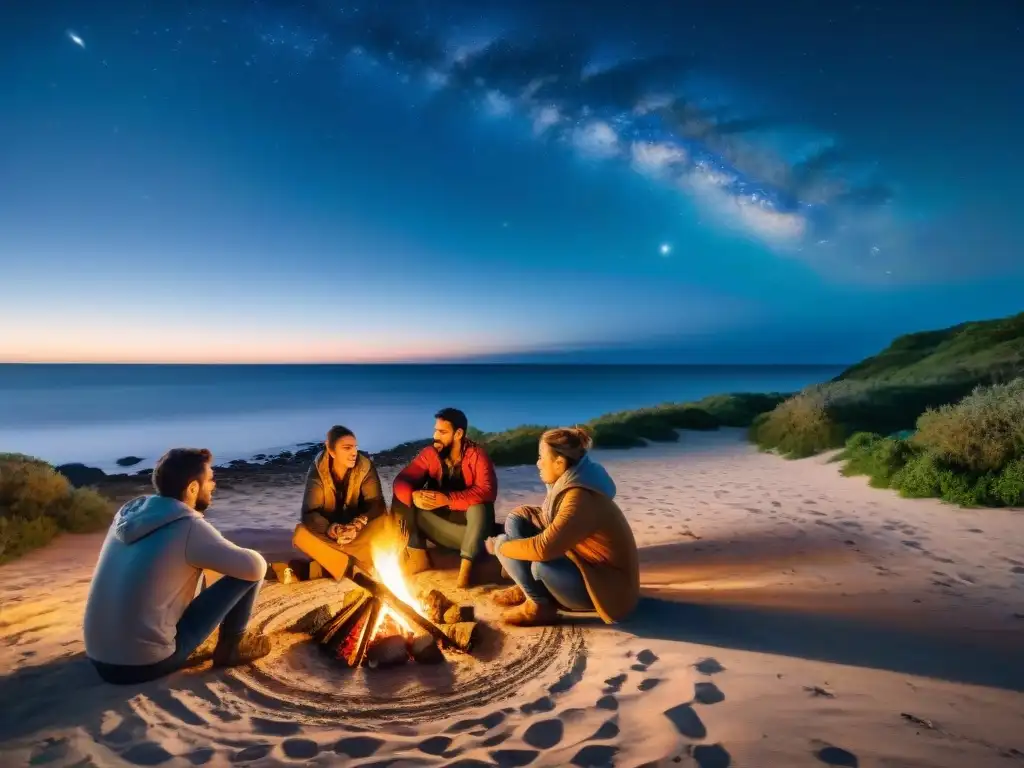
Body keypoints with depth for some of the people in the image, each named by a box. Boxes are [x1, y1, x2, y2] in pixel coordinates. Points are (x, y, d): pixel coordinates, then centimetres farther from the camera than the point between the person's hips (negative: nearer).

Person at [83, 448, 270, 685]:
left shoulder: (129, 511, 3)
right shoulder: (188, 527, -17)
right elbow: (256, 567, -15)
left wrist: (208, 556, 18)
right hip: (147, 663, -7)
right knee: (247, 572, -4)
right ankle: (231, 646, 15)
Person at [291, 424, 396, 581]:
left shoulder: (365, 466, -15)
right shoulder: (318, 471, -15)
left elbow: (376, 504, -18)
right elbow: (309, 513, -21)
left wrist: (357, 525, -38)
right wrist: (331, 530, -41)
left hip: (360, 532, 0)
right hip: (329, 534, 1)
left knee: (386, 523, -30)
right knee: (301, 534, -30)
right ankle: (355, 565, -25)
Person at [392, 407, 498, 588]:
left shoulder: (476, 454, -17)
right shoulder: (429, 453, -5)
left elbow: (487, 491, -31)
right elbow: (401, 481, -11)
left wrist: (447, 499, -40)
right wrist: (413, 496, -35)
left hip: (470, 526, -4)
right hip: (439, 525, 4)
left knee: (480, 506, -35)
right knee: (401, 499, -12)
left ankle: (466, 564, -24)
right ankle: (418, 556, -13)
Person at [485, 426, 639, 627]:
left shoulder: (580, 499, -31)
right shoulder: (568, 484, -3)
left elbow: (543, 548, -36)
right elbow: (552, 523, 10)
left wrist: (500, 546, -20)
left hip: (608, 586, -9)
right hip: (583, 565, 9)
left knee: (539, 563, -36)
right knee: (517, 517, 3)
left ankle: (540, 606, -5)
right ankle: (528, 588, 8)